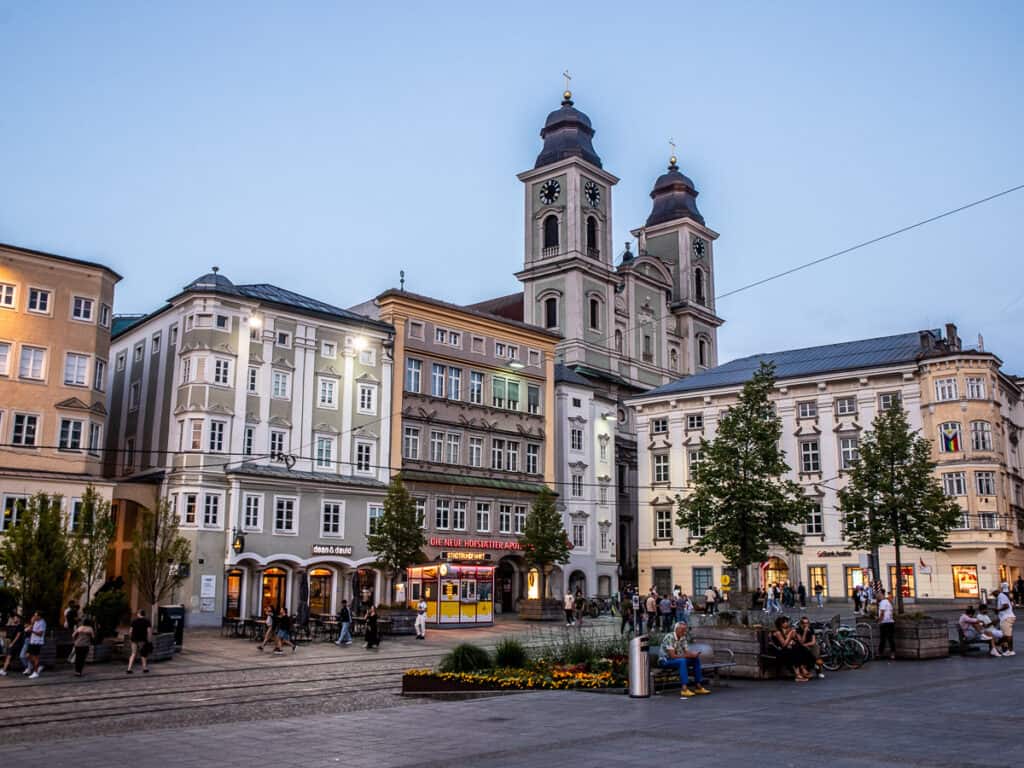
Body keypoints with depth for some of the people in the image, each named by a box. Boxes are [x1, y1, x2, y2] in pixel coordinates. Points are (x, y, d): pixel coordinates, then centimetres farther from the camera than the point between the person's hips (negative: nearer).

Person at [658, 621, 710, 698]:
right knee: (682, 661, -35)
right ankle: (684, 689, -42)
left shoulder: (683, 638, 4)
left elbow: (687, 652, 1)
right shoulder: (669, 637, -22)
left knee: (696, 659, -6)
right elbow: (673, 656, -27)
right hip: (665, 661, -8)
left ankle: (698, 686, -4)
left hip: (678, 660, 8)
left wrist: (694, 654, -22)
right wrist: (688, 655, -27)